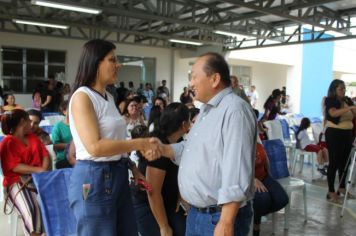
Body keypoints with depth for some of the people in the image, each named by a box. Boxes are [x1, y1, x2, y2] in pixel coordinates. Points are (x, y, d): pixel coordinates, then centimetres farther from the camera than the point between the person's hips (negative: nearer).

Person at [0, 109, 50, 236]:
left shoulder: (32, 137, 19)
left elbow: (45, 155, 12)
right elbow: (15, 167, -11)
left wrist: (44, 170, -7)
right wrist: (39, 170, -21)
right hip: (17, 182, -4)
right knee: (31, 209, -31)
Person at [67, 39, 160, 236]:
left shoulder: (108, 96, 12)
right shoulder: (82, 96, -13)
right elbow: (95, 147, -23)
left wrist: (131, 166, 10)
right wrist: (141, 144, -19)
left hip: (118, 175, 8)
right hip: (93, 178, -8)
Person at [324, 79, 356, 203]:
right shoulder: (330, 100, -8)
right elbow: (334, 113, -27)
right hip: (334, 134, -6)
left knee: (344, 161, 13)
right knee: (334, 162, -3)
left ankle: (342, 188, 28)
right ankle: (331, 192, 4)